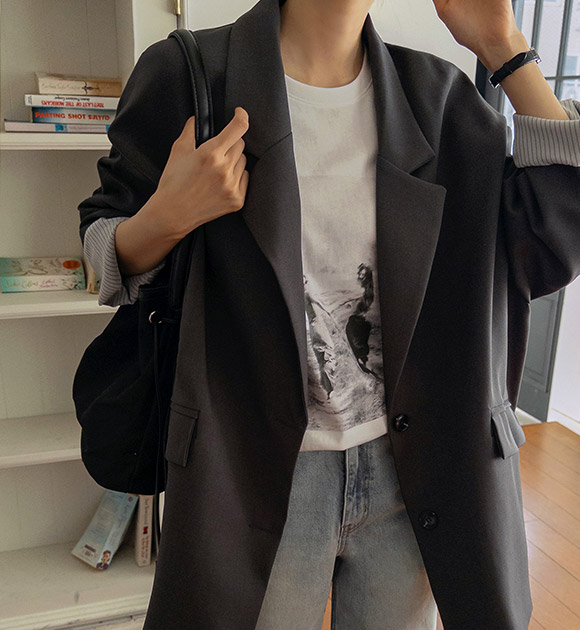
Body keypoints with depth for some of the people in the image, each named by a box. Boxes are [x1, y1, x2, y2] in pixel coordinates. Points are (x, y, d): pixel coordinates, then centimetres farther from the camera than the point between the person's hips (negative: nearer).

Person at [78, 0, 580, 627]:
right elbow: (106, 249, 2)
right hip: (256, 475, -2)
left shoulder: (436, 95, 1)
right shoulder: (188, 76, -7)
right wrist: (167, 217, -22)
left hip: (412, 473, 3)